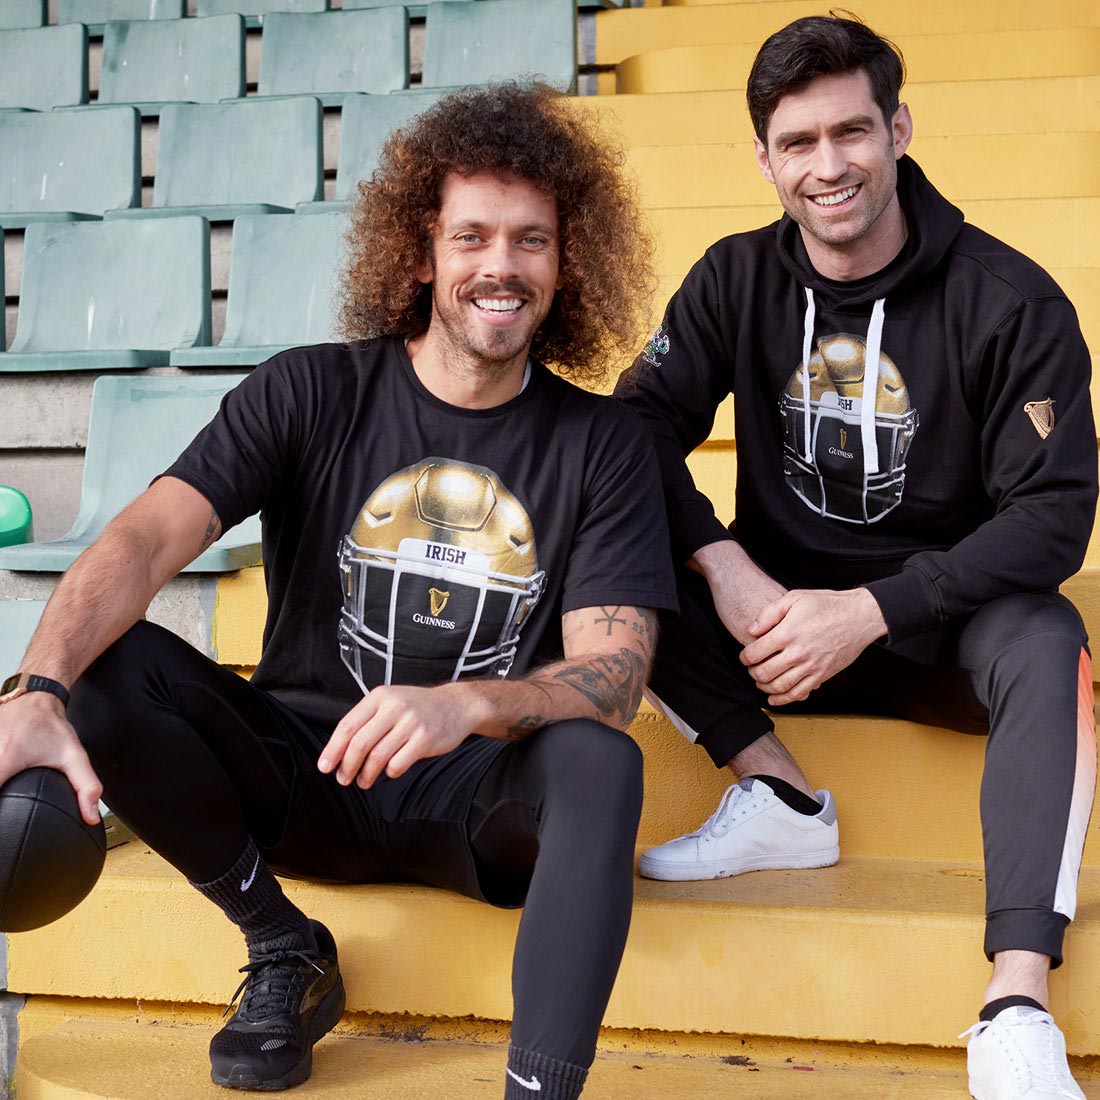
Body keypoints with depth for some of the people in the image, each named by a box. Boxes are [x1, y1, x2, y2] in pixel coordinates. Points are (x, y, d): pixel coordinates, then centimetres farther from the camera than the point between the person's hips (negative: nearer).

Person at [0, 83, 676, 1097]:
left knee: (599, 760, -32)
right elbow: (147, 539, -17)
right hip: (303, 778, 2)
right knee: (111, 659, -21)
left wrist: (465, 704, -35)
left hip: (481, 804, -1)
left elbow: (614, 673, -12)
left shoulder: (605, 444, -2)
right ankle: (284, 952, -3)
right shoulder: (312, 394, -3)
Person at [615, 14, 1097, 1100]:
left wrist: (868, 609, -24)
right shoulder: (736, 281, -1)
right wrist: (727, 570, -26)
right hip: (779, 607, 3)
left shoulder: (1010, 301, -10)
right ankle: (780, 797, -12)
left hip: (937, 615, -2)